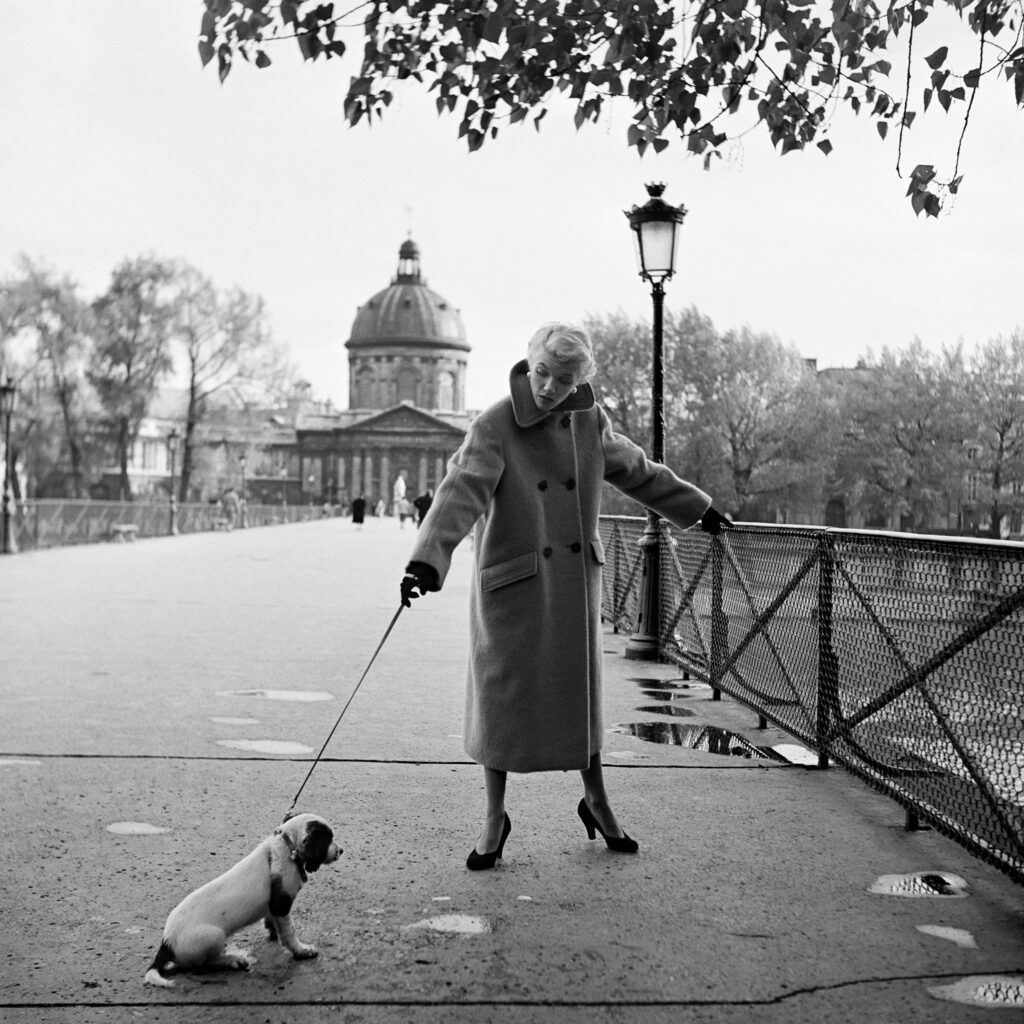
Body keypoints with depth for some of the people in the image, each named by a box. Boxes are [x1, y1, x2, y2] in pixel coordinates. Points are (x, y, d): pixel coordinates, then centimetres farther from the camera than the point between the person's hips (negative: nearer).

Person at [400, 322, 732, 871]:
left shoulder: (589, 420, 1)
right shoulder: (493, 427, -15)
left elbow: (637, 471, 17)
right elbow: (461, 491, -29)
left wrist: (697, 508, 28)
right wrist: (426, 561, -44)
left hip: (575, 579, 4)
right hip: (511, 584, -4)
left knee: (580, 691, 13)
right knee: (499, 695, 4)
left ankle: (596, 802, 34)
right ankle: (494, 817, 22)